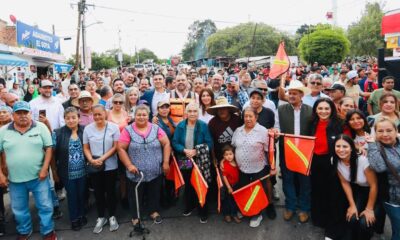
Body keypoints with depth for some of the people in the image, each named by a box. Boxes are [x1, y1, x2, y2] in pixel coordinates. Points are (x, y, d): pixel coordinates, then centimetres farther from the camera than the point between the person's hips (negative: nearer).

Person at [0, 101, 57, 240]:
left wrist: (44, 169, -11)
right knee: (19, 209, 19)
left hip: (39, 177, -2)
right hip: (15, 179, 2)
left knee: (45, 206, 8)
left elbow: (49, 148, -4)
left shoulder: (41, 127, -5)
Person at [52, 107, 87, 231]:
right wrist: (54, 172, -4)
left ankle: (81, 215, 38)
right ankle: (74, 219, 32)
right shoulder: (58, 133, -7)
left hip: (83, 171, 1)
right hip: (67, 172, -1)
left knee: (82, 194, 16)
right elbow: (53, 153, -5)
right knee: (71, 195, 14)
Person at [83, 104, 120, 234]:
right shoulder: (88, 128, 1)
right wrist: (91, 160, -12)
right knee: (98, 193, 13)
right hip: (94, 167, 2)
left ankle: (112, 217, 27)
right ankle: (101, 217, 30)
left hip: (110, 166, -2)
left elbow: (115, 147, -8)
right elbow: (86, 148, 5)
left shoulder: (113, 127, -7)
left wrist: (102, 159, -17)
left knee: (110, 192, 9)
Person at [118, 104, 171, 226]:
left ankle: (154, 211, 40)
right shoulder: (128, 130, -6)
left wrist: (166, 162, -5)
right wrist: (129, 165, -13)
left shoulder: (156, 129, 0)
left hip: (155, 171, 2)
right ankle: (135, 216, 32)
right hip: (136, 172, -2)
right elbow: (121, 148, -7)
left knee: (154, 193, 18)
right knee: (136, 195, 13)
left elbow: (166, 144, 0)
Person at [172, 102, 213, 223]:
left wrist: (196, 151, -21)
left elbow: (209, 144, -10)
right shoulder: (180, 125, -4)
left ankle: (203, 212, 20)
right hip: (185, 162, 2)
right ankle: (189, 206, 41)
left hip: (201, 162, -2)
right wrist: (185, 150, -20)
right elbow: (175, 142, -4)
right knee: (188, 185, 19)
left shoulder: (203, 125, -9)